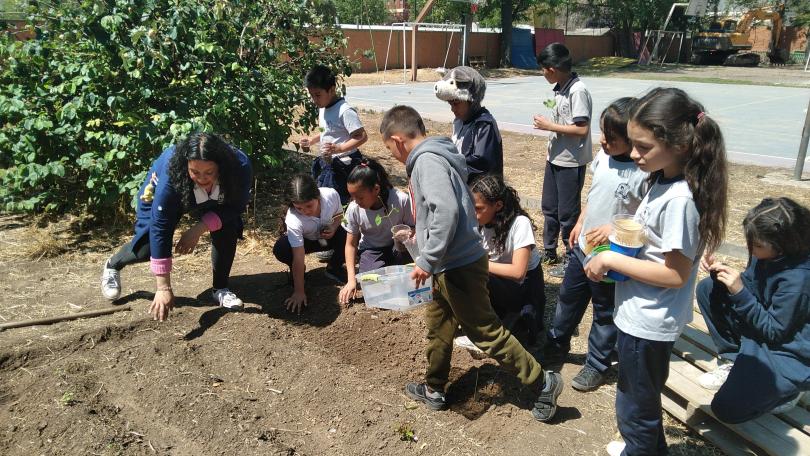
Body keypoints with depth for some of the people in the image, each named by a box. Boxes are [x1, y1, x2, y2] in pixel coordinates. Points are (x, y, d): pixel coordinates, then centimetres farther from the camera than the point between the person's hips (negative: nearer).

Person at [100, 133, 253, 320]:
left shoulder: (240, 167, -39)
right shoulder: (170, 176, -43)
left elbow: (235, 207, -21)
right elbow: (160, 229, -39)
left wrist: (200, 228, -36)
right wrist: (163, 288, -40)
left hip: (213, 202, 2)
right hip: (160, 195, -2)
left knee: (227, 230, -21)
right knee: (148, 247, -7)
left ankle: (221, 289, -2)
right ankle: (112, 266, 27)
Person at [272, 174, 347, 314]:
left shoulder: (331, 194, -31)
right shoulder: (293, 219, -38)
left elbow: (339, 213, -5)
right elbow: (298, 258, -36)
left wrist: (333, 228, -26)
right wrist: (299, 292, -37)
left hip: (328, 235, 2)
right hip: (304, 240, -2)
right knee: (280, 250, -33)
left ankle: (333, 268, 1)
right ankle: (297, 272, 2)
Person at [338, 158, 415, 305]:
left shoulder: (401, 200, -27)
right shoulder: (354, 209, -18)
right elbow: (351, 244, -7)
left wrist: (408, 235, -38)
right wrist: (351, 279, -17)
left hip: (397, 247, -1)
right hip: (371, 250, 1)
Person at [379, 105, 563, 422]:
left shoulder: (426, 161, -18)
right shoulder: (433, 156, 12)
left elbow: (447, 211, -30)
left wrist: (427, 261, -25)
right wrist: (420, 235, 32)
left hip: (459, 267, -10)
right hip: (451, 266, 10)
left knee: (486, 332, 1)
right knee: (437, 328, 20)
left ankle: (543, 383, 15)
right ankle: (434, 390, 37)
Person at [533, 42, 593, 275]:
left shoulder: (577, 91, -20)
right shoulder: (559, 88, 6)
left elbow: (582, 129, -23)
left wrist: (549, 126, -17)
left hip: (571, 162, -9)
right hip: (555, 159, 9)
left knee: (567, 213, 2)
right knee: (549, 207, 19)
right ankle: (549, 252, 35)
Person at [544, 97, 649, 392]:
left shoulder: (644, 173, -25)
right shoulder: (604, 155, -4)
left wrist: (614, 229, -28)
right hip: (583, 246, 7)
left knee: (605, 313, 14)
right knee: (568, 298, 24)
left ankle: (597, 364, 35)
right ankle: (556, 346, 46)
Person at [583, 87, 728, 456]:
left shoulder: (679, 199, -28)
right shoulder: (663, 181, 0)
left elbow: (675, 273, -26)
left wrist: (612, 260, -22)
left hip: (647, 324, -9)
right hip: (641, 315, 9)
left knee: (634, 406, 12)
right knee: (644, 398, 30)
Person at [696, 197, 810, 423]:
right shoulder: (765, 254, -9)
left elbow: (775, 332, -22)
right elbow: (749, 285, 5)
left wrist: (740, 292, -30)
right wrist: (722, 273, -14)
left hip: (788, 353, -8)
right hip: (762, 330, 8)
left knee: (727, 409, -17)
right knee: (707, 288, -4)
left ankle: (785, 390, 10)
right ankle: (733, 361, 5)